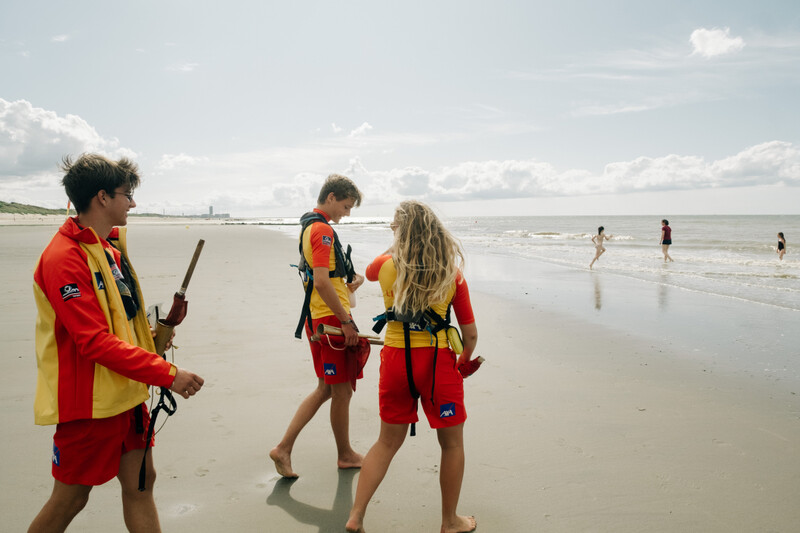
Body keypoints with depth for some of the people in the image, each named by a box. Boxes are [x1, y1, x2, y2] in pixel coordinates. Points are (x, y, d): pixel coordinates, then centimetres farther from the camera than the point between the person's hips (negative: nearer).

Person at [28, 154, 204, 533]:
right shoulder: (64, 258, -19)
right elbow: (94, 342, -25)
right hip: (88, 401, -8)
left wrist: (151, 335, 1)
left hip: (124, 394, 9)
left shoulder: (110, 248, 11)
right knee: (70, 499, 7)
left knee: (140, 482, 13)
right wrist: (167, 373, -25)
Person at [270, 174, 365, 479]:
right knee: (342, 391, 6)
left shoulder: (309, 226, 17)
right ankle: (345, 455, 23)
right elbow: (321, 282, -24)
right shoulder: (322, 229, -16)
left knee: (326, 389, 16)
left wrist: (346, 282, 10)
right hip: (331, 319, -10)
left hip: (315, 319, 10)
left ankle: (284, 448, 15)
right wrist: (346, 320, -20)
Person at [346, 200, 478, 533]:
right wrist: (464, 361, 19)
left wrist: (397, 247, 36)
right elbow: (471, 334, 0)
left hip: (395, 359, 2)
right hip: (437, 361, -2)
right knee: (452, 444, 17)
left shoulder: (387, 266, -2)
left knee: (388, 442, 19)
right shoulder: (452, 274, -4)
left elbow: (369, 271, 25)